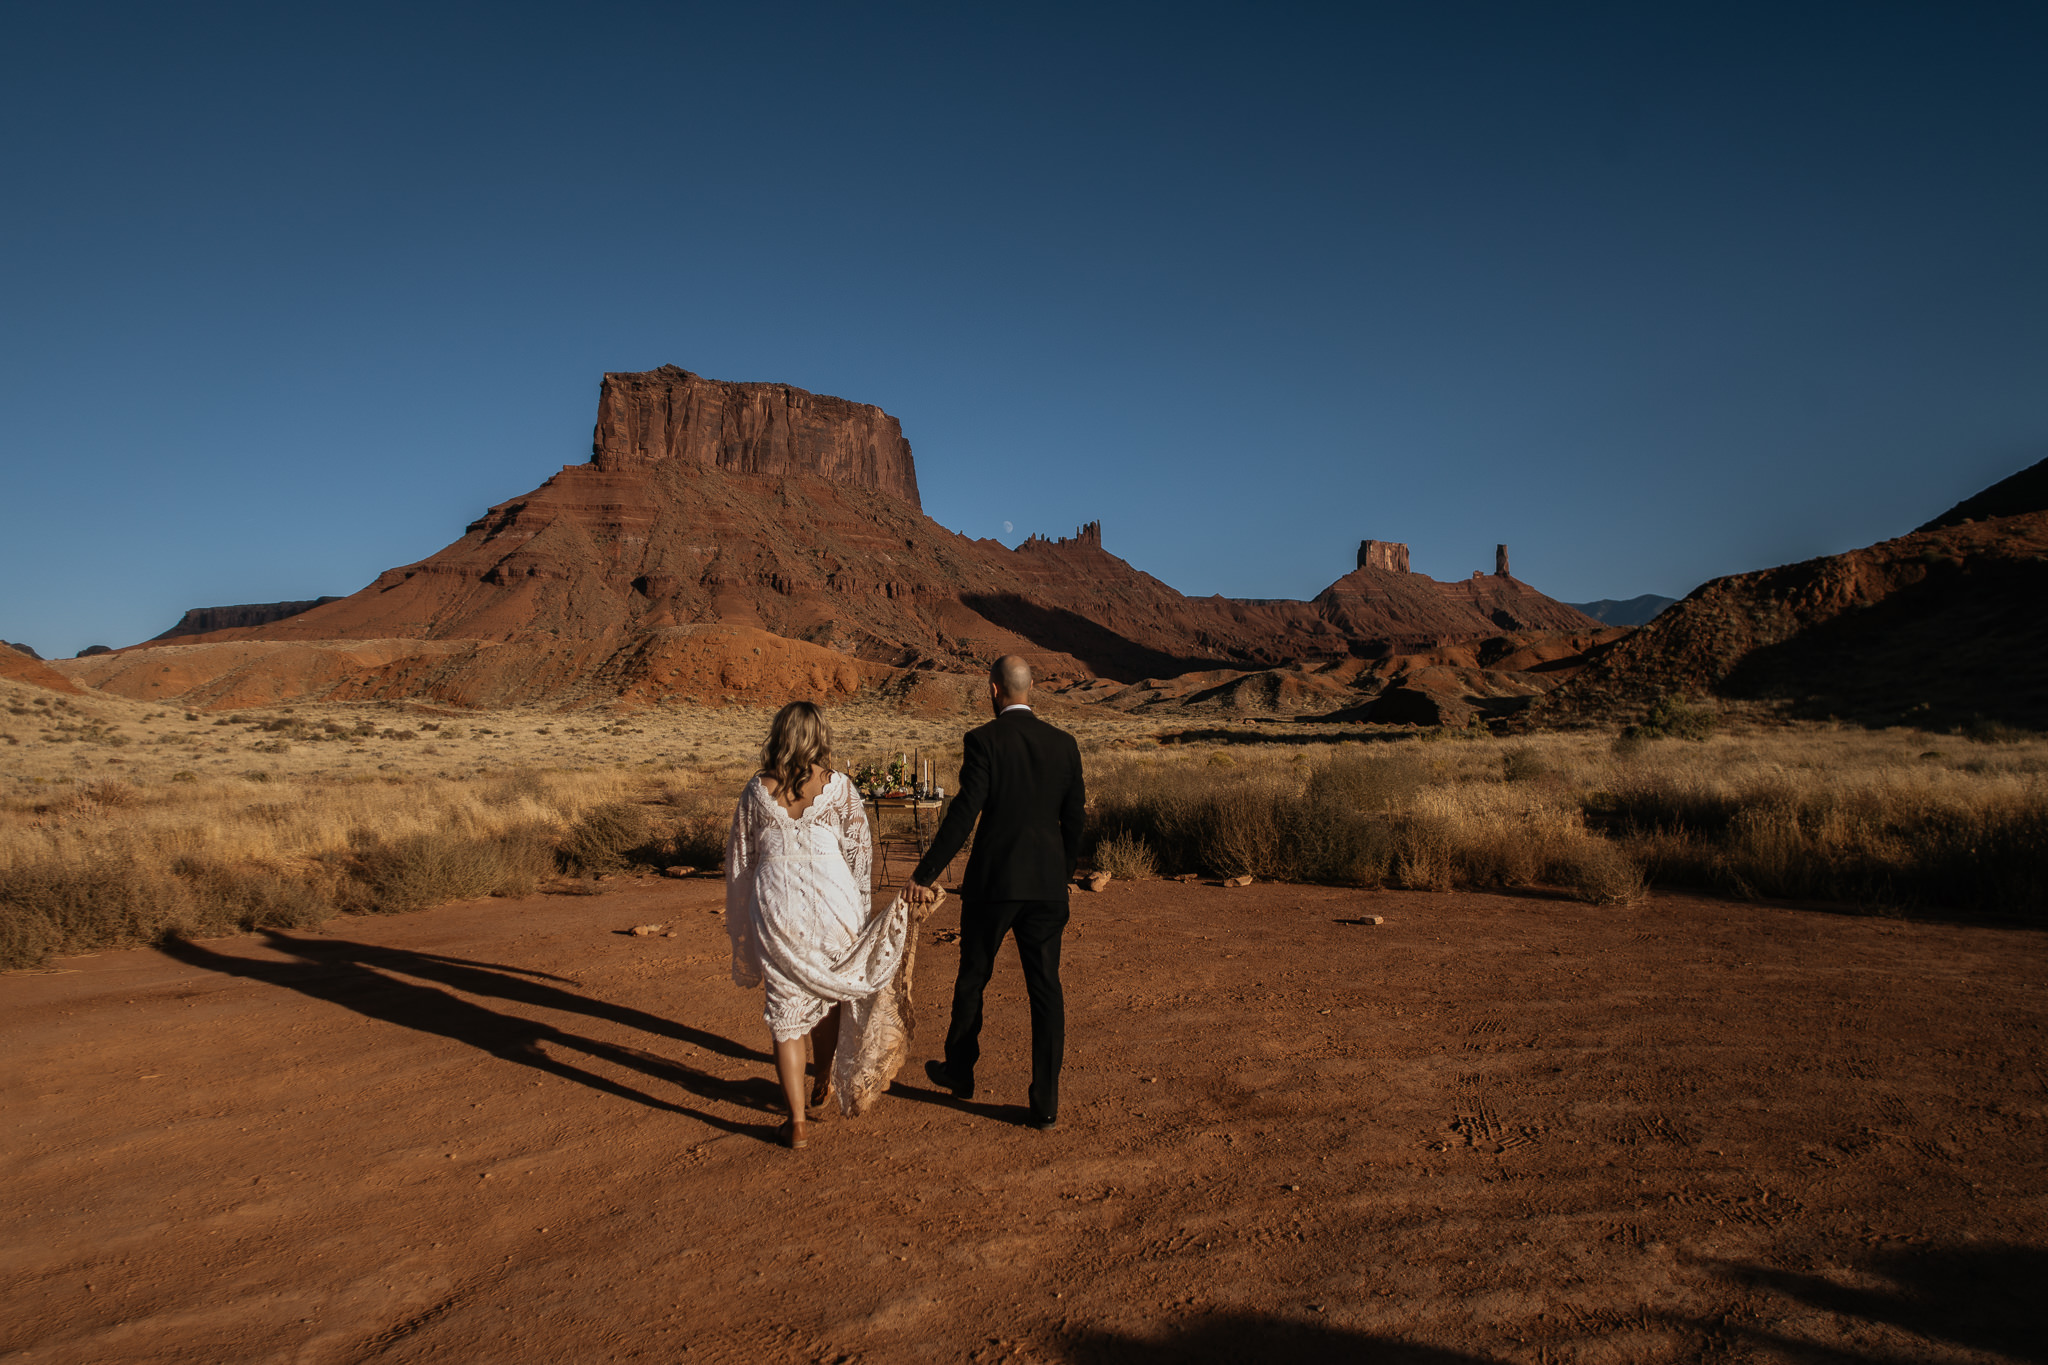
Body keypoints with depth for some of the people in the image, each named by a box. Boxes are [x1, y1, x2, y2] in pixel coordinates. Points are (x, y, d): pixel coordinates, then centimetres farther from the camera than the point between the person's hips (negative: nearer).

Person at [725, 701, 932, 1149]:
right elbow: (859, 855, 0)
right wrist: (860, 913, 12)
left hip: (777, 908, 0)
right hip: (832, 904, 1)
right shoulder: (838, 788, -5)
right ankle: (822, 1089, 38)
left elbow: (740, 857, 6)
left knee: (786, 1011, 7)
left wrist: (740, 923, 17)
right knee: (828, 996, 21)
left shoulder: (757, 791, -2)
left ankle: (797, 1120, 5)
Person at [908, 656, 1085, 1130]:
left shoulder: (983, 741, -10)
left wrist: (925, 874, -9)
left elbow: (963, 814, -15)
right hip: (1047, 883, 3)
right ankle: (1045, 1104, 10)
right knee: (1046, 989, 8)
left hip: (993, 880, -3)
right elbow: (1074, 820, 8)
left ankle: (959, 1071, 37)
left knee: (972, 978, 17)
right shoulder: (1064, 744, 3)